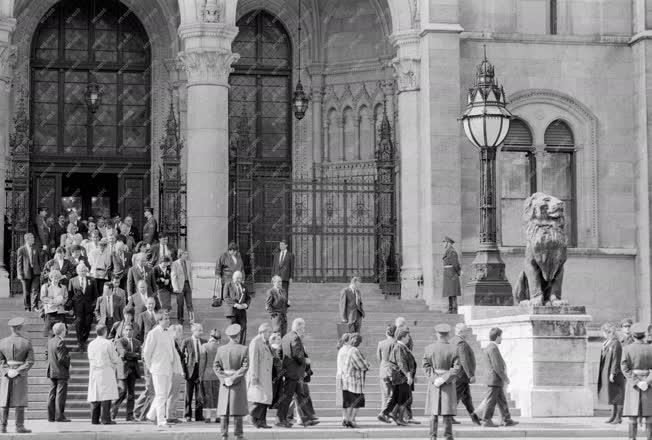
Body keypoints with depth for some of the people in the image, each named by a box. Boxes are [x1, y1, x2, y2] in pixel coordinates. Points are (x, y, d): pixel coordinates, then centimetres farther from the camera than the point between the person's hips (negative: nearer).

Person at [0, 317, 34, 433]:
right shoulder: (26, 342, -7)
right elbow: (30, 361, -12)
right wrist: (18, 371, -11)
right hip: (21, 376, -2)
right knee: (20, 402, 1)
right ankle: (19, 427, -1)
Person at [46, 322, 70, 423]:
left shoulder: (50, 341, 8)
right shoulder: (61, 343, -17)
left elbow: (47, 356, 13)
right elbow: (62, 359, -21)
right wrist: (68, 364, -5)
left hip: (52, 372, 8)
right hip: (61, 373, -8)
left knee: (52, 394, 10)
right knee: (61, 394, -4)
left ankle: (51, 416, 12)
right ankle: (59, 416, -5)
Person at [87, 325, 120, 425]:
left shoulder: (91, 344, 9)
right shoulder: (108, 343, -7)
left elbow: (91, 360, 15)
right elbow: (115, 359, -5)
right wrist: (114, 365, 17)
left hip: (94, 372, 5)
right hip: (106, 371, -5)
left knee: (94, 396, 6)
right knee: (106, 396, -6)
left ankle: (94, 419, 4)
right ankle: (105, 419, -11)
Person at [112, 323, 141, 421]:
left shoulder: (137, 342, 16)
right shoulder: (119, 341, 2)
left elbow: (140, 357, 4)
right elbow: (124, 353, -14)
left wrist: (130, 356, -8)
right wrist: (136, 354, -4)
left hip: (133, 370, 4)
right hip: (123, 369, -4)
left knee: (131, 393, 1)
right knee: (123, 391, -12)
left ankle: (130, 415, 2)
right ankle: (115, 408, 10)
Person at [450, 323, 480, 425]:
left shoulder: (452, 341, 12)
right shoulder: (462, 343, -19)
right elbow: (465, 362, -24)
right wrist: (471, 375, -22)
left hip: (455, 374, 10)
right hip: (461, 374, -10)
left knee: (466, 396, 13)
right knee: (456, 396, -5)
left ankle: (473, 416, 18)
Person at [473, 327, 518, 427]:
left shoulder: (489, 347, 15)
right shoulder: (493, 348, -17)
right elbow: (496, 366, -22)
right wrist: (504, 377, -16)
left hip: (497, 381, 10)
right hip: (495, 379, -10)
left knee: (502, 400, 12)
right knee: (491, 400, -4)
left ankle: (507, 420, 16)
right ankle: (486, 421, 0)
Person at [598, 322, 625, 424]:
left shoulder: (616, 344, -18)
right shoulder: (607, 343, 10)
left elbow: (616, 360, -20)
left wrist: (612, 373, -21)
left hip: (614, 374, -9)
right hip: (607, 373, 9)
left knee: (617, 395, -3)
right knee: (611, 395, 12)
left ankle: (619, 417, 2)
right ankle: (613, 416, 18)